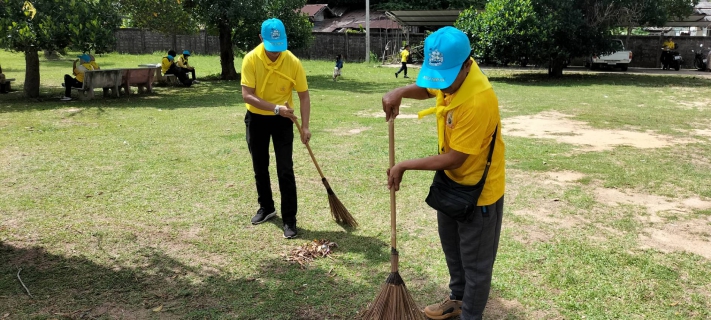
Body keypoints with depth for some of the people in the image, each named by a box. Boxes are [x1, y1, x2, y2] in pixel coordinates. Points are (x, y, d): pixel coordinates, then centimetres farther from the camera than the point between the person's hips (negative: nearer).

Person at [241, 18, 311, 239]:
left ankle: (289, 220, 3)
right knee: (260, 168, 14)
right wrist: (275, 108, -32)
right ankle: (266, 207, 34)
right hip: (256, 119, 2)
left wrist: (305, 126, -19)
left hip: (282, 120, -1)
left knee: (285, 170, -6)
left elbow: (304, 95, -9)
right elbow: (247, 95, -21)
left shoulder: (293, 62, -16)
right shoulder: (251, 59, -16)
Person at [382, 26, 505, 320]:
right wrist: (401, 92, -8)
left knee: (475, 262, 10)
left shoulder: (478, 100, -35)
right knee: (452, 248, 25)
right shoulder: (452, 73, -10)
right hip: (451, 180, 9)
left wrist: (405, 166, -20)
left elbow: (454, 158, -29)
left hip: (478, 188, -9)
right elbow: (428, 89, 14)